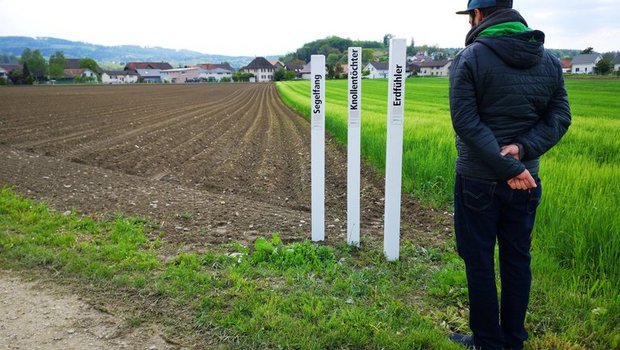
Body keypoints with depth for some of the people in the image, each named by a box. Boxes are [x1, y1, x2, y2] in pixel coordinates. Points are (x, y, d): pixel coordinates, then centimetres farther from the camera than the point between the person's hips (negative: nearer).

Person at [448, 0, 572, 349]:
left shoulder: (469, 58, -11)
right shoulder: (549, 60, 6)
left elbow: (466, 123, -18)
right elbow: (560, 117, 1)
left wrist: (509, 168, -16)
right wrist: (524, 148, -11)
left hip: (478, 180, -5)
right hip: (527, 181, 5)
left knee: (479, 261, 8)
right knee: (518, 258, 16)